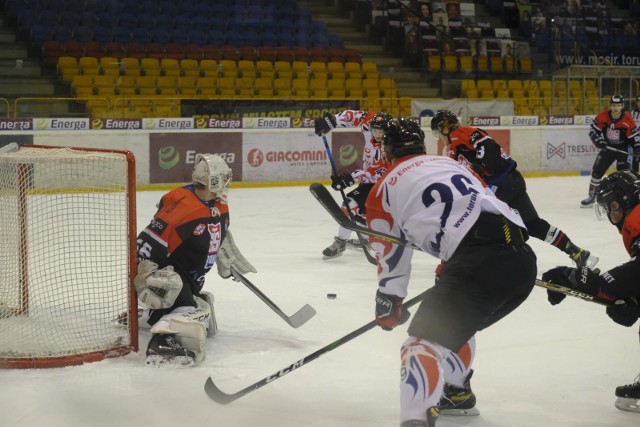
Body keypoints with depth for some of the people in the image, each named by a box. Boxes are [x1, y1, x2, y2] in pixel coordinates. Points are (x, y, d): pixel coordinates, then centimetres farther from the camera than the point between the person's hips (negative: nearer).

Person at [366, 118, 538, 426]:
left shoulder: (386, 189, 18)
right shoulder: (449, 163, 33)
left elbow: (390, 256, 23)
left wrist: (388, 304, 37)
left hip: (479, 262, -7)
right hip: (522, 257, 7)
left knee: (426, 337, -7)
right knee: (456, 321, 32)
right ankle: (457, 394, 46)